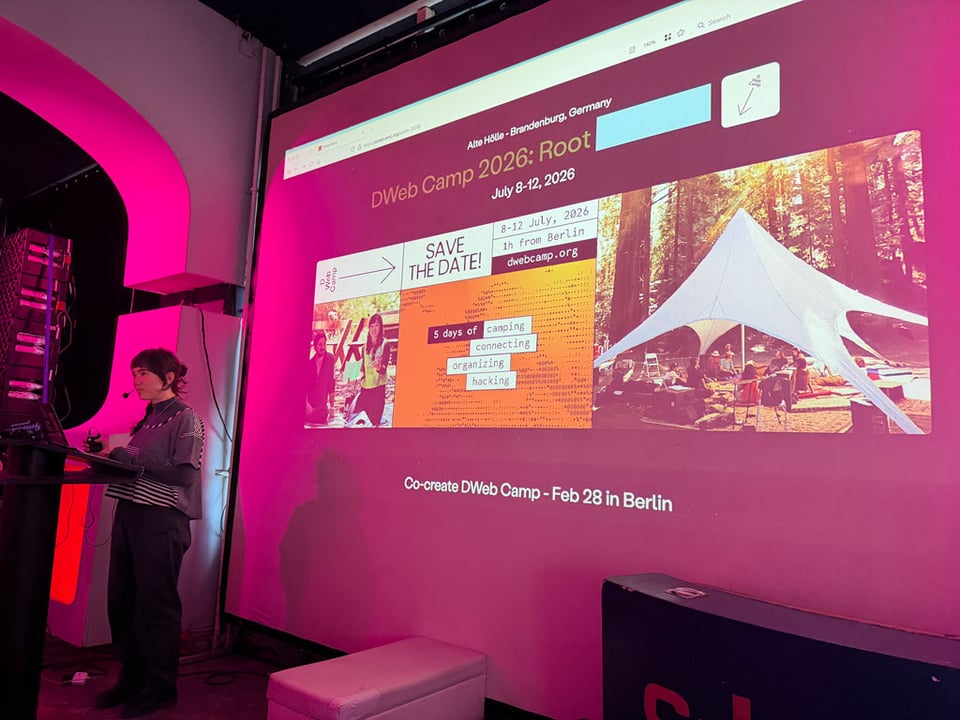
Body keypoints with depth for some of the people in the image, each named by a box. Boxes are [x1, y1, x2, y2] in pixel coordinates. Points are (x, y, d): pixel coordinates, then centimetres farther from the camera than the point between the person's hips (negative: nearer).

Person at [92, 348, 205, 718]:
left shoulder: (186, 418, -7)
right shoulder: (147, 419, 16)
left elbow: (183, 474, -16)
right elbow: (137, 466, 18)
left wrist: (128, 458, -16)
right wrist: (110, 455, 1)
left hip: (162, 520, -7)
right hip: (130, 513, 8)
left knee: (155, 605, 1)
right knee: (121, 601, 12)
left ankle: (161, 687, 17)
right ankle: (132, 678, 28)